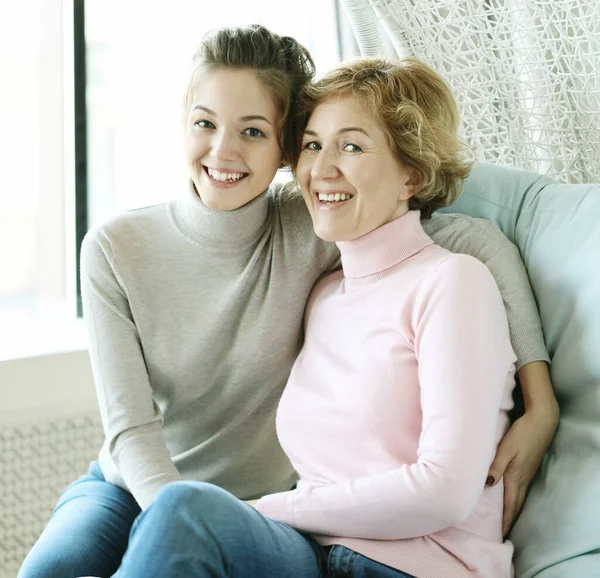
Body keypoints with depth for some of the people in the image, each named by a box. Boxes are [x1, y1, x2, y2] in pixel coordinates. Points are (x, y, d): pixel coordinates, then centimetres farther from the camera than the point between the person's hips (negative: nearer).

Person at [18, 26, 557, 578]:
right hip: (131, 488, 1)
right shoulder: (115, 249, -9)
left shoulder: (310, 231, -10)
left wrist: (540, 404, -17)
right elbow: (131, 427, -12)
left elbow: (476, 237, -9)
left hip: (259, 506, 0)